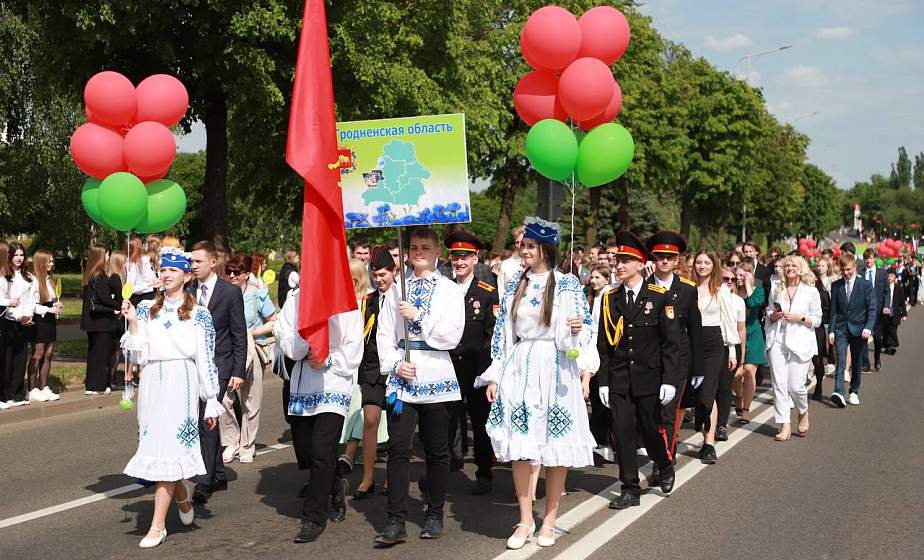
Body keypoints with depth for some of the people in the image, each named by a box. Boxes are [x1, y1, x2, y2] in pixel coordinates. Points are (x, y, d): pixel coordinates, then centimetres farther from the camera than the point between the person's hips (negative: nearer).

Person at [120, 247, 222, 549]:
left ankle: (158, 525, -4)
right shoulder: (145, 309, 10)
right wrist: (133, 322, -6)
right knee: (157, 448, 8)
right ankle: (183, 499, 35)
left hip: (181, 385, -4)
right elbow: (139, 356, 6)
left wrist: (212, 402, 0)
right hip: (152, 384, 4)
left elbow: (206, 360, 1)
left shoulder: (198, 314, 1)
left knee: (168, 449, -8)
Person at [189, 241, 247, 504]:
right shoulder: (189, 291, 8)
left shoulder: (231, 292, -5)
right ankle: (218, 475, 24)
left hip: (218, 365, -5)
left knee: (206, 421, -13)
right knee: (203, 421, 11)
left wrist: (239, 371, -8)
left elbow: (239, 335, -4)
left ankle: (205, 481, -10)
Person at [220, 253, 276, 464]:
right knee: (223, 399, -11)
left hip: (252, 352, -1)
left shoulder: (257, 295, -4)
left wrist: (252, 333, -10)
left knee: (250, 402, 5)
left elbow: (274, 322, 2)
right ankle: (230, 442, 9)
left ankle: (247, 447, 21)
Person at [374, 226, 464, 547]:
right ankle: (396, 522, -1)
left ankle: (435, 514, 23)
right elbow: (384, 334, 8)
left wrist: (418, 316, -11)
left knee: (436, 450, 8)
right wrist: (395, 364, -7)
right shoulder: (397, 290, 9)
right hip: (402, 377, 1)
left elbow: (452, 336, -7)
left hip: (436, 377, -1)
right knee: (398, 448, -5)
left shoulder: (450, 290, 3)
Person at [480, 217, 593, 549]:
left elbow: (585, 329, 0)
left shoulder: (567, 284, -1)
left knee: (556, 445, 0)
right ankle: (525, 519, 12)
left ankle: (549, 519, 14)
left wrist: (577, 329, -24)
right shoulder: (514, 285, 9)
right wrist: (494, 376, 5)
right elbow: (502, 333, 10)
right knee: (519, 444, 0)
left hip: (555, 369, -3)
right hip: (518, 369, 3)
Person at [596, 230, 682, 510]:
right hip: (619, 380, 3)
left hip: (649, 379, -3)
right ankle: (630, 490, 13)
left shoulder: (659, 297, -4)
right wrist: (603, 381, 2)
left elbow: (672, 341, -5)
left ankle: (665, 466, 37)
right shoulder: (610, 299, 5)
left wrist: (669, 380, -11)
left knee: (651, 430, 6)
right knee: (622, 433, 2)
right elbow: (603, 343, 7)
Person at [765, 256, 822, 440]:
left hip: (800, 342, -3)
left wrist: (800, 318, -11)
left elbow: (817, 320, 4)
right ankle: (784, 426, 2)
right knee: (779, 384, -3)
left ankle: (803, 413, 25)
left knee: (796, 385, -6)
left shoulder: (811, 291, 5)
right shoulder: (777, 290, 13)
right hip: (778, 341, 3)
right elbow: (769, 316, 20)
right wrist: (774, 315, -2)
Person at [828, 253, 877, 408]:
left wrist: (868, 328, -15)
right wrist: (831, 330, 0)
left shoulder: (866, 285, -1)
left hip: (859, 329, 0)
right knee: (840, 361, -14)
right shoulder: (836, 286, 5)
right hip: (841, 328, 0)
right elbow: (833, 310, 6)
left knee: (856, 363, 9)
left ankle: (854, 392, 23)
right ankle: (839, 393, -25)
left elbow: (872, 309, -3)